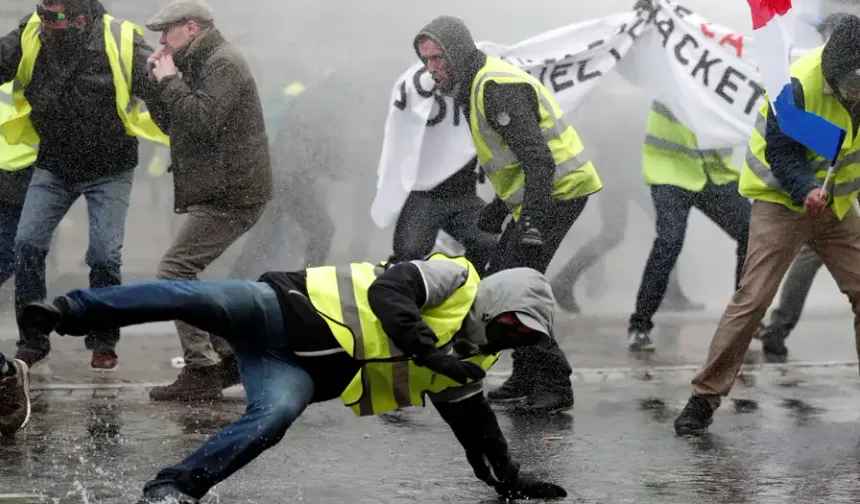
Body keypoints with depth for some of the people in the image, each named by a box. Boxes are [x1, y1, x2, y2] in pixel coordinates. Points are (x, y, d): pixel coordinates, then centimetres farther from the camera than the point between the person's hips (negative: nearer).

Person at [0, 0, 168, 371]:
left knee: (105, 254, -7)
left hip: (110, 170, -3)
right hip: (53, 165, 3)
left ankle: (103, 343, 13)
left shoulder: (122, 44, -21)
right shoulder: (30, 37, -12)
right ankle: (32, 341, 8)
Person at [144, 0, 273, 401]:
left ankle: (202, 371, -12)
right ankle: (229, 356, 17)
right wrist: (157, 81, 5)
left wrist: (169, 81, -15)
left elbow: (202, 122, -26)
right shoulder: (201, 64, 19)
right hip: (220, 191, 11)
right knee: (182, 275, 15)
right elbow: (171, 123, 19)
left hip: (231, 194, -11)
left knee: (174, 272, -13)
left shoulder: (223, 63, -13)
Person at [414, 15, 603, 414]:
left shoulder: (497, 87, -18)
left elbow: (537, 157, -26)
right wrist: (495, 213, 26)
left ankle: (553, 383, -10)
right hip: (536, 197, 11)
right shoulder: (475, 86, 16)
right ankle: (526, 377, 21)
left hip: (559, 191, -11)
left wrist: (532, 223, -30)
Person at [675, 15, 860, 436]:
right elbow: (782, 156, -22)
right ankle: (704, 398, -5)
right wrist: (806, 191, -37)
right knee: (752, 299, -11)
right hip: (783, 200, -6)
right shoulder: (799, 87, -27)